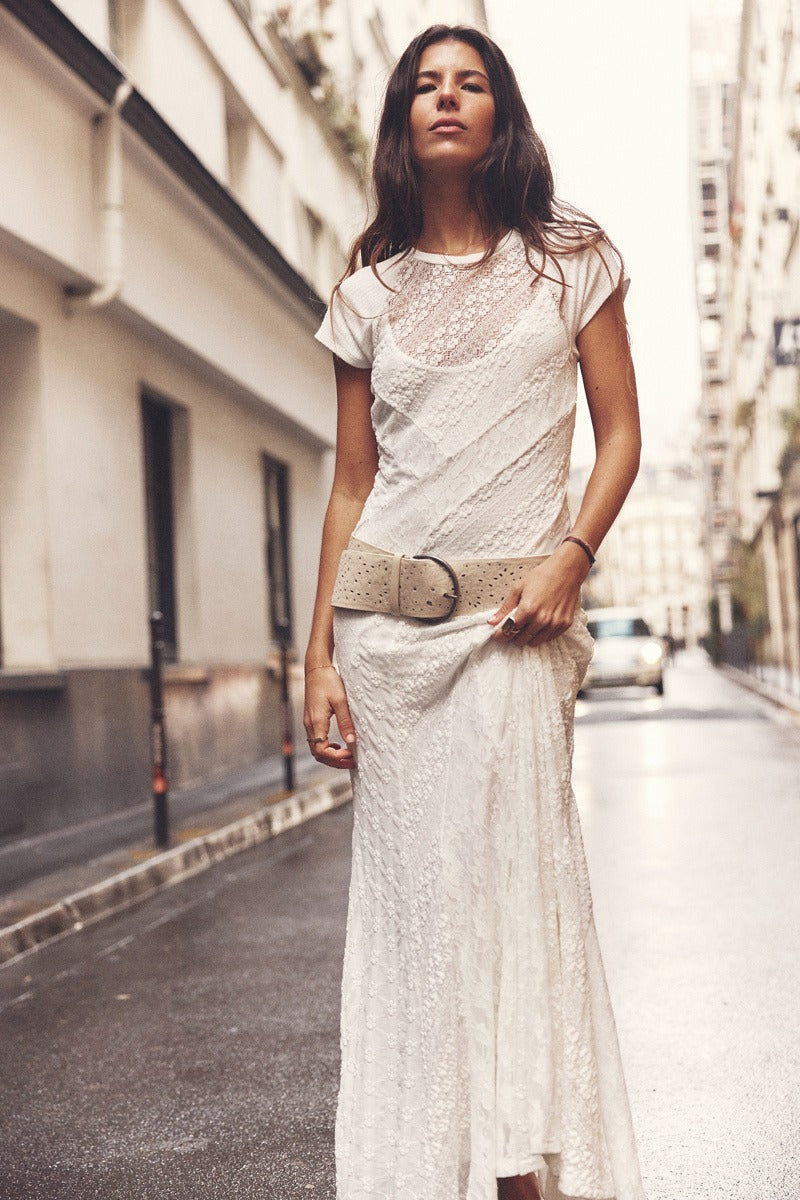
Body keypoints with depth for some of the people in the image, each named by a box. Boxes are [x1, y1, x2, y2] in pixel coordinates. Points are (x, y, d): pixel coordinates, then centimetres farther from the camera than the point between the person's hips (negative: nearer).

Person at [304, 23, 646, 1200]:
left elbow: (621, 432, 6)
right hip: (384, 619, 2)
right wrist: (320, 656, 4)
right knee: (413, 885, 2)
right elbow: (352, 484, 10)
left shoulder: (569, 259, 8)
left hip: (513, 618, -2)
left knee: (518, 872, -8)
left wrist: (570, 555, -12)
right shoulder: (370, 294, 11)